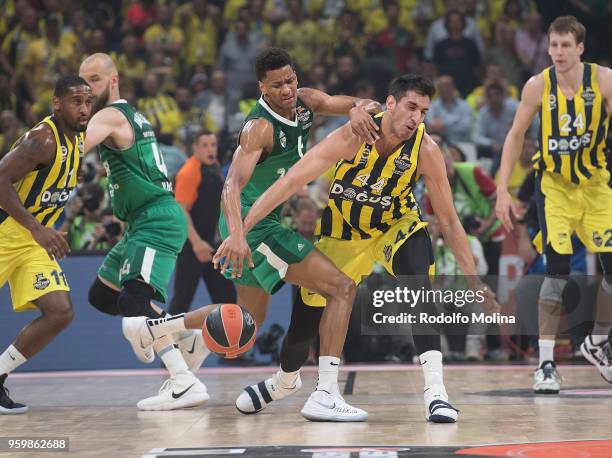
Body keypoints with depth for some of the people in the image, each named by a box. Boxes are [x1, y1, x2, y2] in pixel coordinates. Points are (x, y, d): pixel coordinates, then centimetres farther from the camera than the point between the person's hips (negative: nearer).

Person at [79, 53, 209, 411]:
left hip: (157, 220, -10)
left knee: (134, 301, -24)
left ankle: (186, 384, -31)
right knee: (102, 294, 17)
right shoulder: (132, 116, 21)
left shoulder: (111, 116, -9)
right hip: (145, 223, 10)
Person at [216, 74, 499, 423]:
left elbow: (448, 220, -16)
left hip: (396, 224, 0)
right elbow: (290, 182, -32)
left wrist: (475, 281, -17)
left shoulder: (426, 150, -26)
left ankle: (435, 390, -32)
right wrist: (240, 231, -38)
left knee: (420, 285, -29)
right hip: (344, 229, 0)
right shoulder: (354, 136, -32)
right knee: (310, 307, 9)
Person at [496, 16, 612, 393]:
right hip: (555, 185, -1)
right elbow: (516, 135, 0)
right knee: (557, 269, -15)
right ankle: (546, 363, -8)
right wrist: (503, 189, -5)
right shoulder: (538, 86, -10)